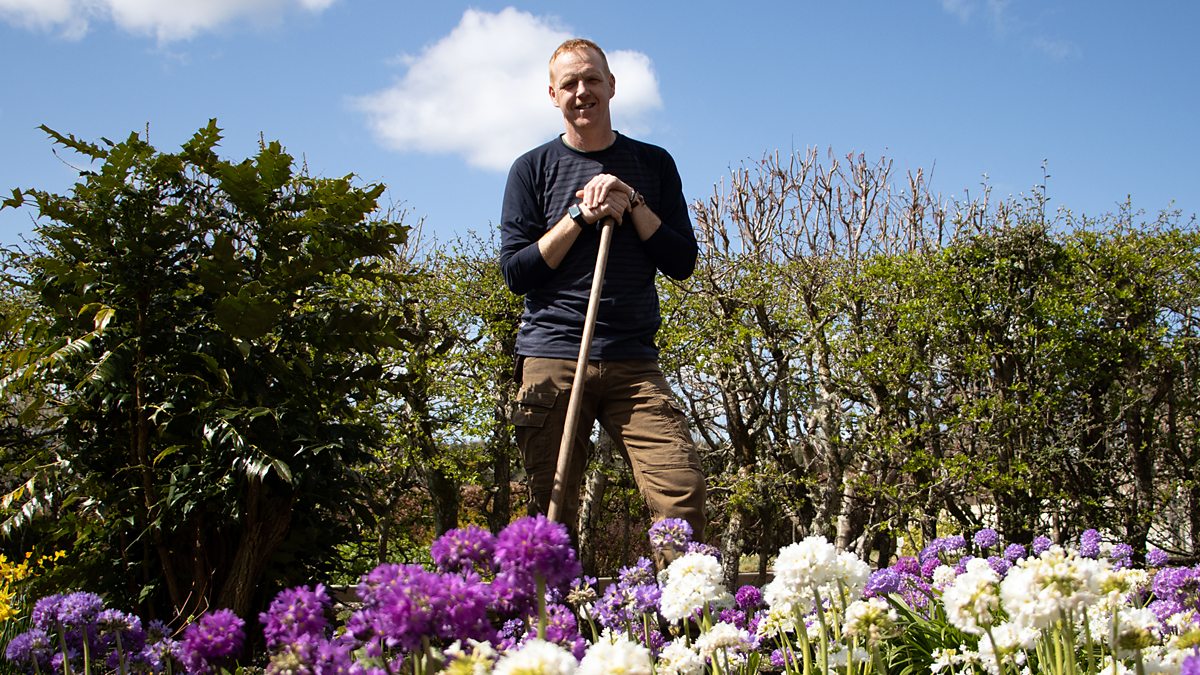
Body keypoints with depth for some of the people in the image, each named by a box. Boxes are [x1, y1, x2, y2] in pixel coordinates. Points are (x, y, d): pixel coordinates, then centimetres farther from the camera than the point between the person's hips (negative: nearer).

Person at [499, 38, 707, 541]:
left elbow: (682, 262, 8)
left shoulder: (652, 164, 15)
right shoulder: (533, 169, 11)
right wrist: (582, 215, -5)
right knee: (552, 514, -3)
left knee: (683, 494, -15)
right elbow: (515, 271, 3)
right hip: (551, 359, -1)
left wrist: (631, 202, -3)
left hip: (634, 363, 1)